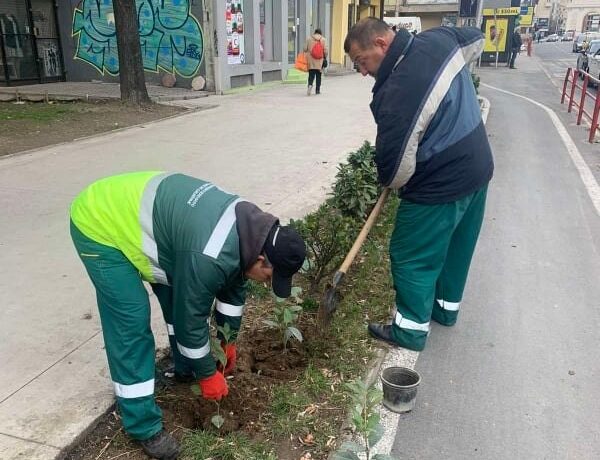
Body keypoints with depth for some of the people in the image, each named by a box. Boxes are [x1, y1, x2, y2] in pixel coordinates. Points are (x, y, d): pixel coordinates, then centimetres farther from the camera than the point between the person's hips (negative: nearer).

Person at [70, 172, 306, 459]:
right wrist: (208, 374, -6)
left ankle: (186, 370, 34)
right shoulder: (209, 257, -34)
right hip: (99, 225, -9)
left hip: (130, 209, 9)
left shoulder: (249, 226, -6)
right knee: (131, 324, -10)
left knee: (180, 294, 12)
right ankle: (144, 427, 4)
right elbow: (190, 318, -22)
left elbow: (233, 286, 9)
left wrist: (229, 341, 17)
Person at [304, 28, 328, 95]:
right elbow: (325, 50, -3)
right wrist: (325, 58, 11)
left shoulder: (309, 39, 2)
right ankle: (317, 90, 12)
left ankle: (310, 85, -24)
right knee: (318, 75, 9)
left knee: (311, 74, 2)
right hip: (319, 61, 0)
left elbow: (305, 49, 0)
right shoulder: (323, 39, 1)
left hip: (311, 60, 0)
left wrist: (307, 55, 16)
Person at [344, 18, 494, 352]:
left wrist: (390, 182, 2)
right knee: (456, 246, 23)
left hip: (442, 185, -9)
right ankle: (446, 307, 42)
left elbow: (396, 163, -22)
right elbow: (476, 39, 22)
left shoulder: (397, 91, -28)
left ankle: (411, 330, 19)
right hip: (478, 168, 10)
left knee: (412, 258, 6)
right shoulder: (440, 39, -2)